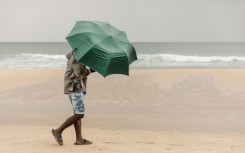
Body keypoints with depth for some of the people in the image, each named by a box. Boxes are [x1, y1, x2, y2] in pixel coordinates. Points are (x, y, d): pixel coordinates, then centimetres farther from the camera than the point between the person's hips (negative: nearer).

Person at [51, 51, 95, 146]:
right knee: (79, 114, -12)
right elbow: (79, 73, -21)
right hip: (75, 88, -11)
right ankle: (58, 131, -6)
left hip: (78, 88, 11)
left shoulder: (73, 55, 19)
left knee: (78, 114, 7)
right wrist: (91, 70, -14)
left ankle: (79, 139, 7)